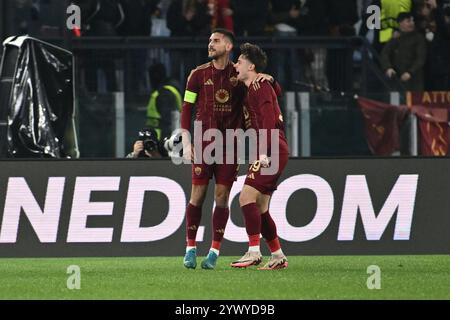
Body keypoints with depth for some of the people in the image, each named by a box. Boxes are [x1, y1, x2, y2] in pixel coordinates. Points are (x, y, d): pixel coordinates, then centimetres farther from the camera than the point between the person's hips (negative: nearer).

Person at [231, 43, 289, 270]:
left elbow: (268, 122, -20)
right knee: (260, 207, 10)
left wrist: (264, 153, -27)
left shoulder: (260, 89, -9)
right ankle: (278, 256, 14)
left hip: (272, 152, -10)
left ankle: (254, 252, -22)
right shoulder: (251, 90, 22)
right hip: (273, 152, 10)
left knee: (247, 196, -18)